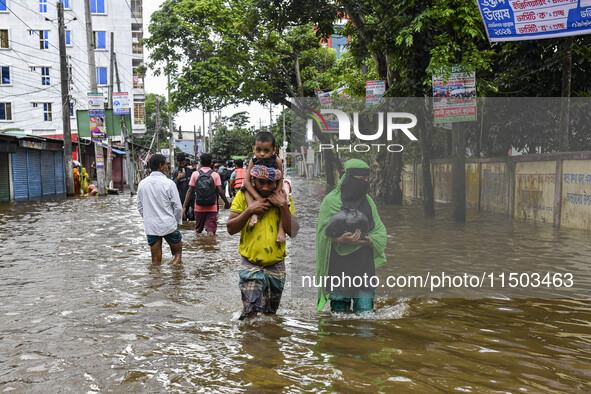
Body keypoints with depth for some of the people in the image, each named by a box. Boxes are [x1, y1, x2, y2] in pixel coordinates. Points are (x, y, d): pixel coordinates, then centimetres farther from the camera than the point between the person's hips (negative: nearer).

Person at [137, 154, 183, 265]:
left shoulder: (142, 184, 3)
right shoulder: (169, 183, -11)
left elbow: (140, 207, 10)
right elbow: (177, 207, -8)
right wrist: (178, 221, 7)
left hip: (150, 226, 4)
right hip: (169, 225, -4)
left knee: (155, 261, 11)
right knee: (177, 252, 13)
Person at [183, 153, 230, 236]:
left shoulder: (195, 174, 0)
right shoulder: (215, 175, -3)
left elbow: (190, 191, -4)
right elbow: (220, 191, -6)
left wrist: (184, 206, -4)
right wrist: (226, 203, 8)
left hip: (199, 207, 2)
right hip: (212, 208, -1)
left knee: (198, 230, 17)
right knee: (211, 231, -1)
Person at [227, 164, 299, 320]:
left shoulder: (284, 198, -1)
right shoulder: (244, 196, -4)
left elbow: (293, 232, -10)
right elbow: (231, 229, -7)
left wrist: (283, 206, -20)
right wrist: (249, 210, -19)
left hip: (276, 265, 2)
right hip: (250, 263, -2)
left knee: (271, 313, 15)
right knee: (250, 312, -15)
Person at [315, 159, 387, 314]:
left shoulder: (368, 201, 10)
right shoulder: (331, 200, -4)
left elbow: (380, 231, 10)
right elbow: (324, 233, -6)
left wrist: (369, 240, -12)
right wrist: (341, 240, -26)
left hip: (363, 265, 4)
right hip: (339, 265, -3)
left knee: (365, 310, -2)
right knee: (339, 310, 1)